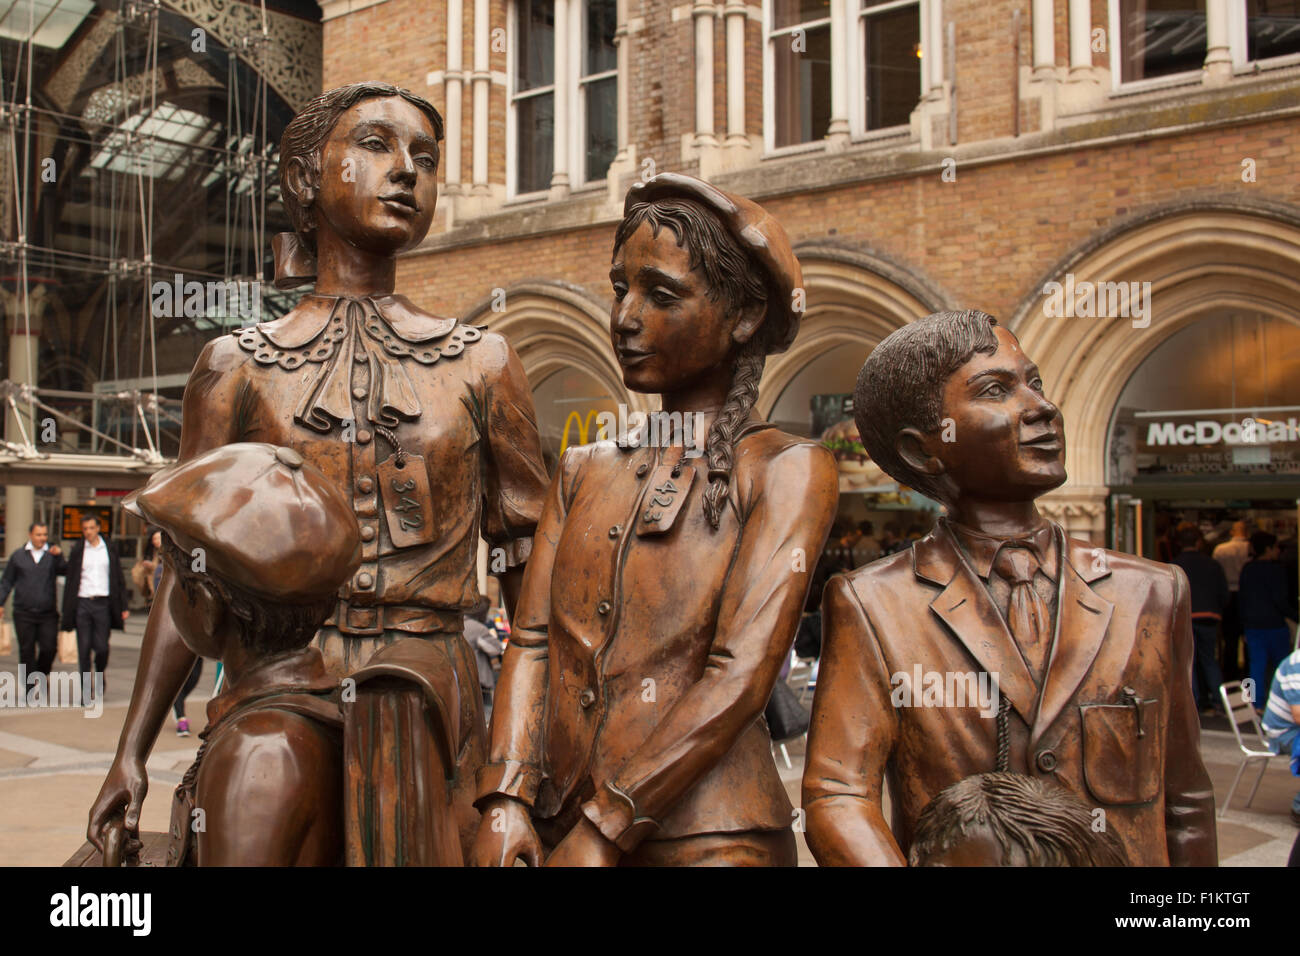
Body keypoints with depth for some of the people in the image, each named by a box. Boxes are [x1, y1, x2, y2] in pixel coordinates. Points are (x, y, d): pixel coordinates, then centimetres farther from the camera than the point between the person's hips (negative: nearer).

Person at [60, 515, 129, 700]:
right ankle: (86, 689, 8)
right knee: (84, 649, 0)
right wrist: (66, 610, 0)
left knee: (102, 647, -2)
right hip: (82, 603, 0)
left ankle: (101, 673, 28)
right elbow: (70, 581, 6)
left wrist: (123, 607, 3)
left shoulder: (109, 549, 7)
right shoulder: (77, 551, 6)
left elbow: (119, 579, 9)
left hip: (103, 603, 0)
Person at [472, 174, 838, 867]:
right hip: (556, 830, 4)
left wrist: (599, 834, -16)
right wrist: (505, 802, -10)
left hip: (705, 836, -4)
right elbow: (532, 637, 4)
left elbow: (741, 678, -13)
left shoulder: (789, 469, -4)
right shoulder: (584, 469, 12)